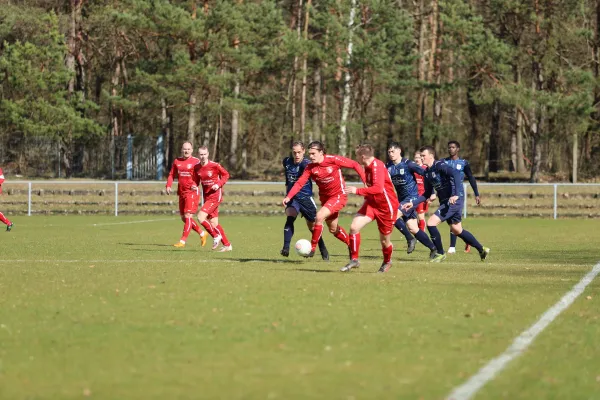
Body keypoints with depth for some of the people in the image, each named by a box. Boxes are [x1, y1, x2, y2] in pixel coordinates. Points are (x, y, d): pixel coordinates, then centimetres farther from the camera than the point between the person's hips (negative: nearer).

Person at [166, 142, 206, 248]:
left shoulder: (196, 161, -5)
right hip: (181, 193, 7)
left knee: (188, 216, -13)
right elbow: (172, 175, 15)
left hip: (192, 192, -7)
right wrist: (168, 186, -2)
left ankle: (182, 241, -12)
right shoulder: (177, 161, 11)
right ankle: (202, 234, 27)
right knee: (184, 218, 11)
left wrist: (195, 185, -24)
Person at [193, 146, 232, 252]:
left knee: (200, 217, -18)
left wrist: (219, 184, -16)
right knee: (213, 223, 8)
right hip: (206, 197, 7)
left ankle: (216, 236, 0)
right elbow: (196, 181, 13)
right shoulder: (197, 168, 3)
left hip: (215, 196, -7)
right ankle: (227, 245, 19)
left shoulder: (215, 165, -13)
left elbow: (226, 175, -2)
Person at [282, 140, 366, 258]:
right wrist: (288, 197, -30)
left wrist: (365, 181, -19)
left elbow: (355, 165, -14)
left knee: (319, 216, -25)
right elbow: (300, 183, -16)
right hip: (325, 198, 6)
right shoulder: (310, 167, -8)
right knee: (333, 229, 15)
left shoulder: (334, 160, -19)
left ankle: (312, 248, -14)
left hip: (339, 196, -6)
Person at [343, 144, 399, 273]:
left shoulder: (377, 166, -25)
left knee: (384, 240, 6)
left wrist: (357, 191, -35)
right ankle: (354, 260, 0)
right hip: (372, 203, 8)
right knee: (354, 227, -12)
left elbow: (378, 189, -37)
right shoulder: (368, 167, 3)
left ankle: (387, 262, 37)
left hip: (386, 206, -7)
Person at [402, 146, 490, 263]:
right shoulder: (427, 173, 11)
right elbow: (427, 194, 20)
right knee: (457, 230, 19)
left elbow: (456, 173, -31)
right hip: (445, 202, 9)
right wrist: (413, 204, 11)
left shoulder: (440, 166, -15)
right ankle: (482, 250, 34)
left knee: (431, 223, -15)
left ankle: (440, 254, 0)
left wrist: (455, 195, -38)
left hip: (453, 201, -9)